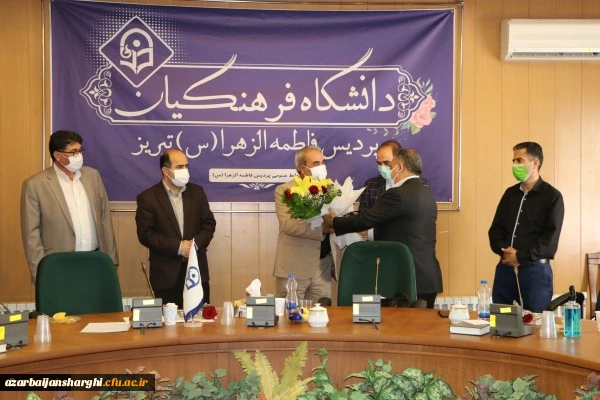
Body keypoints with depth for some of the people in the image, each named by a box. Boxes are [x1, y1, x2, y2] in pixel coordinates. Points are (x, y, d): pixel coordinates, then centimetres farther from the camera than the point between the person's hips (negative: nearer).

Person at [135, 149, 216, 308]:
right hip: (166, 274, -3)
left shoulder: (197, 191, 7)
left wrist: (196, 243, -12)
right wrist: (178, 247, -16)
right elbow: (145, 235, -9)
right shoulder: (147, 198, -5)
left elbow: (209, 224, 7)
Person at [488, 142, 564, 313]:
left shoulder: (552, 196, -3)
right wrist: (504, 250, -8)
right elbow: (495, 228, 11)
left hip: (535, 270, -5)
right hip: (505, 268, 5)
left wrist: (520, 257, -15)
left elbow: (550, 238, -11)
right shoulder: (510, 193, 13)